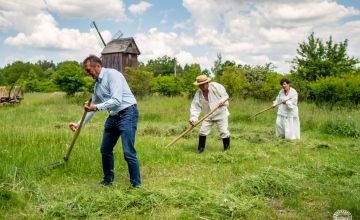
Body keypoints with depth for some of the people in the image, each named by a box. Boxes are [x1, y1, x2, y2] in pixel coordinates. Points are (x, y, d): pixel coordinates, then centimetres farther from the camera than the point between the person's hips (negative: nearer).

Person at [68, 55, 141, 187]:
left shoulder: (112, 74, -12)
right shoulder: (97, 85, 15)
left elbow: (117, 100, -22)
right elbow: (92, 107, 23)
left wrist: (97, 107, -26)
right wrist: (79, 124, 19)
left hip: (127, 113, -9)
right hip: (113, 116, 9)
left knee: (128, 152, -12)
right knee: (105, 150, 14)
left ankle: (136, 185, -1)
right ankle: (108, 180, 31)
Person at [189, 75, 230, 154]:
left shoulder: (216, 86, -16)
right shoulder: (198, 94, -9)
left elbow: (225, 95, -5)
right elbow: (195, 107, -13)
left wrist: (222, 100, -27)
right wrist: (193, 118, -27)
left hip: (221, 113, -3)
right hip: (208, 116, 3)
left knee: (224, 132, -3)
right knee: (203, 131, 0)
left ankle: (227, 148, 15)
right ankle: (200, 148, 16)